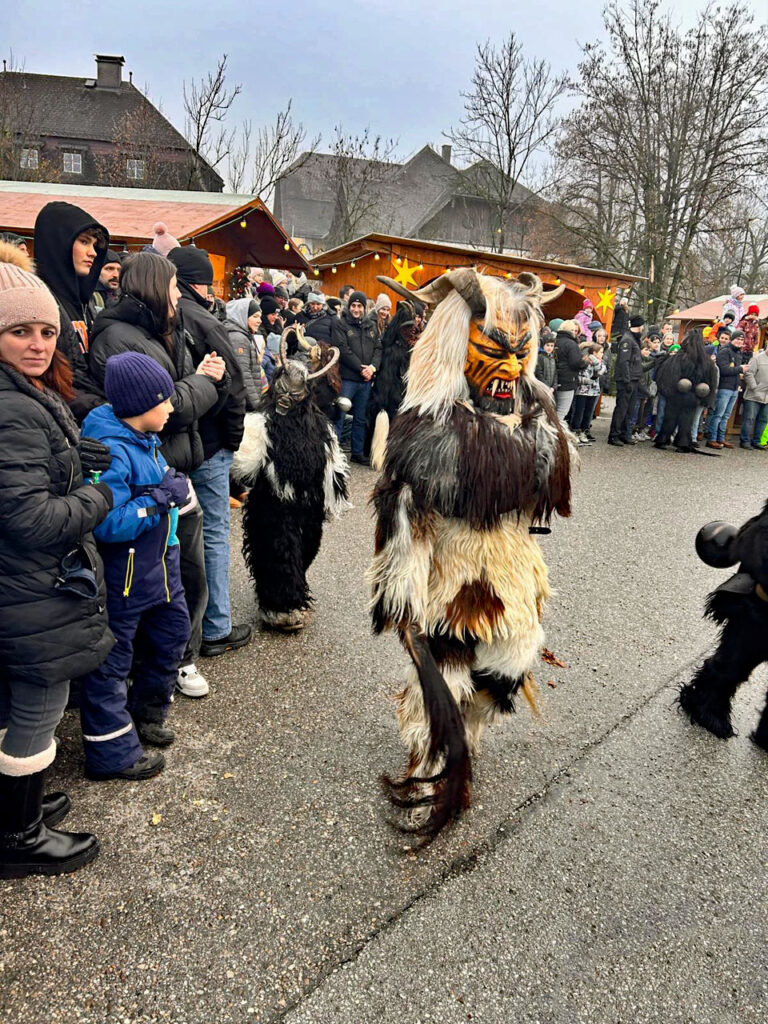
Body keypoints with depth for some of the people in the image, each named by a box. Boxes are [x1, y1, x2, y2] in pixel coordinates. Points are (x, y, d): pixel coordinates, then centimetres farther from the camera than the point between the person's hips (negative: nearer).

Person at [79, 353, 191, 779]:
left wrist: (173, 486, 2)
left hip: (159, 567, 10)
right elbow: (108, 522, -30)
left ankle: (145, 715, 43)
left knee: (172, 634, 22)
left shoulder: (144, 439, 6)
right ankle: (113, 753, 21)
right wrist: (162, 498, -24)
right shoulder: (110, 451, -24)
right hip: (121, 578, -10)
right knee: (110, 663, 6)